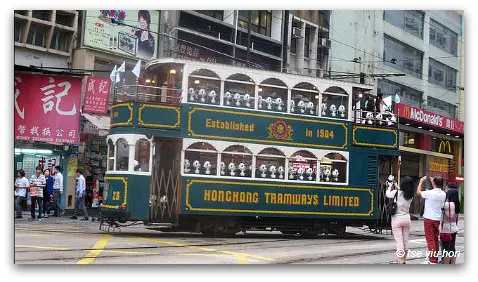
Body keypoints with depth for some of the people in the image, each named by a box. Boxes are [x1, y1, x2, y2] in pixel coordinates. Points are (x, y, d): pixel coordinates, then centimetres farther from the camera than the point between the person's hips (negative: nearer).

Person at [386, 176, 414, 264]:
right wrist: (397, 187, 29)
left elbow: (388, 194, 3)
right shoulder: (410, 195, 0)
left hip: (397, 219, -5)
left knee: (399, 240, -6)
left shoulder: (397, 193, -14)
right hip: (406, 218, 5)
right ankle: (404, 259, 22)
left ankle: (401, 261, -8)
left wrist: (390, 186, 19)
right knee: (406, 240, 13)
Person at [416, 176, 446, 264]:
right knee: (436, 239, 15)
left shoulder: (430, 193, -18)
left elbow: (418, 192, -4)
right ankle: (435, 259, 21)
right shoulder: (443, 194, 0)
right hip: (438, 219, 6)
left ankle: (432, 261, -9)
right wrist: (433, 180, 22)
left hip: (429, 219, -6)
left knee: (430, 240, -6)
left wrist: (421, 181, 8)